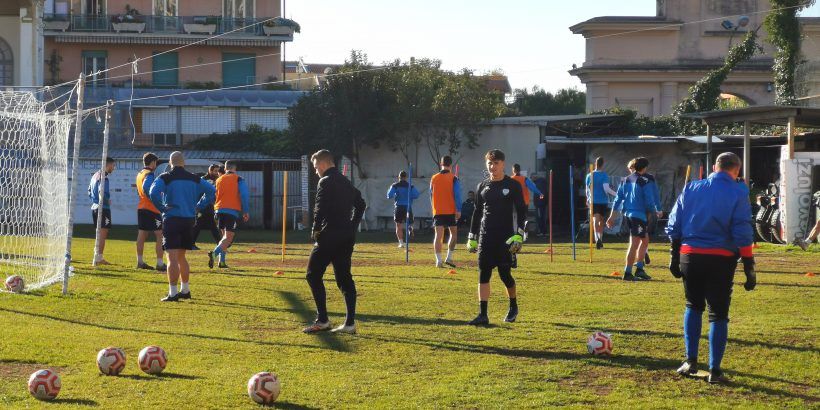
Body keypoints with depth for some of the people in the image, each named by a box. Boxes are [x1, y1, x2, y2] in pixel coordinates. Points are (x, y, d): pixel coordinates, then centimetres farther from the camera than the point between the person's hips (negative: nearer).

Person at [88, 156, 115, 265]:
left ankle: (98, 257, 21)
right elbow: (103, 193, -25)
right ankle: (98, 258, -6)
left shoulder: (95, 175, 15)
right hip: (103, 208, -10)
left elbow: (90, 192, 19)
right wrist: (108, 201, -8)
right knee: (103, 234, -5)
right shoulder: (103, 177, -16)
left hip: (95, 207, 10)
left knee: (100, 233, 17)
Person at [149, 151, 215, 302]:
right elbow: (211, 190, 10)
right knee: (181, 256, 19)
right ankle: (185, 290, 24)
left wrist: (162, 208, -9)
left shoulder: (165, 178, -5)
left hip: (172, 220, -5)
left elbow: (153, 192, -21)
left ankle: (173, 293, -12)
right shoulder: (194, 179, 9)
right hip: (189, 220, 5)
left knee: (172, 257, -7)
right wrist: (198, 206, 10)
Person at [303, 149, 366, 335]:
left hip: (330, 236, -8)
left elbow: (320, 208, -19)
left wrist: (315, 231, -7)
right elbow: (361, 204, 24)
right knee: (344, 278, 10)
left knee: (313, 275, 0)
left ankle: (322, 320, -5)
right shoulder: (346, 182, 17)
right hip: (347, 236, 8)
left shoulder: (326, 182, -10)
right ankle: (350, 323, 6)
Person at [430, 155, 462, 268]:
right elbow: (457, 195, -10)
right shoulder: (453, 178, -5)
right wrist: (458, 210, -8)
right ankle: (449, 258, 8)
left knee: (438, 235, -1)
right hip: (451, 211, -3)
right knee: (454, 233, 13)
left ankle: (438, 260, -7)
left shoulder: (434, 178, 7)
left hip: (437, 211, 3)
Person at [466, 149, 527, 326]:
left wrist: (519, 235, -13)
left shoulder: (513, 185, -1)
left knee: (505, 273, 0)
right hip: (486, 237, 4)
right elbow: (477, 212, 17)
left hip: (506, 238, -4)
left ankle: (513, 306, 26)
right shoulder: (483, 186, 11)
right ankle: (483, 314, -5)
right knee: (483, 274, -5)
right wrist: (472, 237, 14)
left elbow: (521, 211, -3)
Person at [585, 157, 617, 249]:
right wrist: (616, 194, -8)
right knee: (601, 221, 15)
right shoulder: (604, 176, -6)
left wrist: (588, 200, 30)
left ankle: (597, 238, -33)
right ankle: (600, 240, 21)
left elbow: (587, 190, 14)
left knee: (595, 221, -11)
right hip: (603, 201, -1)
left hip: (593, 201, 1)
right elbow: (606, 189, -17)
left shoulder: (589, 175, 5)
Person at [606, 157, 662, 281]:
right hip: (639, 215, -8)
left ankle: (639, 269, 18)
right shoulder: (643, 182, -10)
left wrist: (612, 217, 11)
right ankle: (628, 273, -7)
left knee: (644, 240, 19)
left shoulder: (625, 181, 11)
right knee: (634, 244, -5)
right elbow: (649, 201, -10)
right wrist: (655, 211, 10)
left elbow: (618, 199, 10)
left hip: (627, 214, 8)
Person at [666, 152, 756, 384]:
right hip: (721, 259, -3)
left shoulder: (691, 189, 7)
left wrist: (675, 257, 15)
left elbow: (673, 227, 9)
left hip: (690, 256, 3)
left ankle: (691, 361, 18)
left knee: (693, 306, 22)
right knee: (718, 314, 7)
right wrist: (749, 268, -7)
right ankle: (714, 370, 7)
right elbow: (743, 234, -10)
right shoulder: (738, 193, -4)